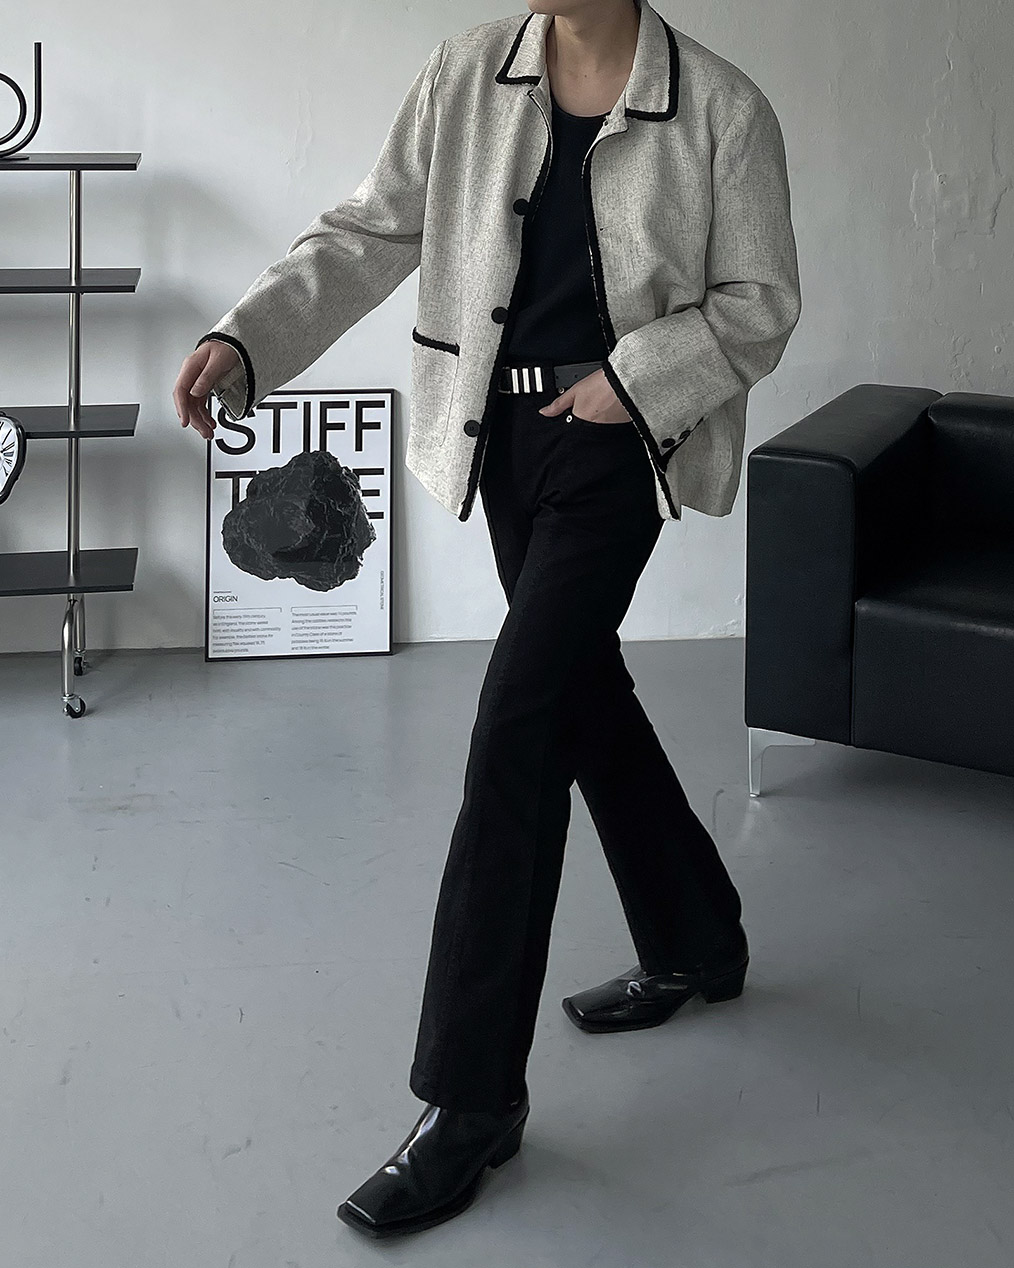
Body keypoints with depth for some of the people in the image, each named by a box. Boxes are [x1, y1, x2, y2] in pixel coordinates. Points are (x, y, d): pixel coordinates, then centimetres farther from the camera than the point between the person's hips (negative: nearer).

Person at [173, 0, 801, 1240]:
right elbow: (368, 232, 1)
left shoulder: (721, 109, -10)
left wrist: (636, 377, -17)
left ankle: (473, 1095, -4)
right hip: (504, 435, 6)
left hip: (613, 449, -5)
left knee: (516, 729, -13)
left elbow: (760, 302, -3)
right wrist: (245, 339, -12)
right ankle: (695, 943, 41)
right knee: (584, 693, 17)